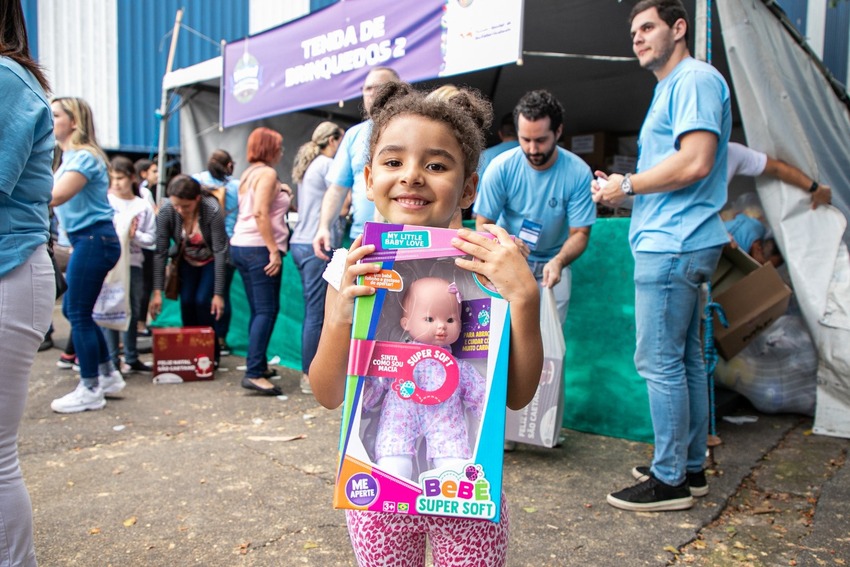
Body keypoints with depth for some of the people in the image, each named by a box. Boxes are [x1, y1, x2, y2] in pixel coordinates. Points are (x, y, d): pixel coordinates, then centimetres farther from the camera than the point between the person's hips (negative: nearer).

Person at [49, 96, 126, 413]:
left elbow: (54, 197, -25)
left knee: (79, 314, -4)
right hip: (86, 240, 10)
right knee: (72, 310, 15)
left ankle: (90, 391, 8)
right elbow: (56, 197, 15)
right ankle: (109, 376, 26)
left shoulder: (84, 156, -13)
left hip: (94, 239, -10)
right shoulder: (69, 157, 19)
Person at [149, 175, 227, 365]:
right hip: (187, 260, 3)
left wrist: (218, 294, -27)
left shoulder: (212, 209, -33)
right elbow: (160, 252, -20)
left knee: (203, 301, -14)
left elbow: (220, 252, -28)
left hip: (211, 261, -3)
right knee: (187, 302, -7)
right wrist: (157, 291, -24)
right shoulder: (166, 210, -25)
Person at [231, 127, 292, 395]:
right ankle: (254, 373, -11)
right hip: (259, 247, -10)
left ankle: (258, 365, 23)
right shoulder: (267, 173, -9)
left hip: (241, 245, 10)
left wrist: (281, 195, 24)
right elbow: (261, 213, -20)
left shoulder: (249, 173, 19)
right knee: (267, 311, -9)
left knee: (258, 310, 15)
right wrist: (274, 250, -20)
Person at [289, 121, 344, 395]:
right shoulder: (327, 164, -7)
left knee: (312, 312, 13)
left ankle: (309, 372, 19)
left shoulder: (307, 166, 20)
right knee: (316, 313, -5)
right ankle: (310, 376, 1)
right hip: (318, 245, -10)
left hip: (301, 243, 10)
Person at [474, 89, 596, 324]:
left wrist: (558, 261, -32)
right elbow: (483, 223, -11)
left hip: (552, 263, 1)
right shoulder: (501, 168, -16)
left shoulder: (578, 173, -16)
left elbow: (580, 232, -12)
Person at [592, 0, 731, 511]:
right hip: (677, 243, 11)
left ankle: (670, 481, 6)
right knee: (685, 359, 14)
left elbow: (696, 162, -21)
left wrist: (629, 185, -10)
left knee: (659, 363, -6)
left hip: (673, 245, -11)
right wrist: (624, 191, 10)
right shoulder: (672, 87, 24)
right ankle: (691, 467, 25)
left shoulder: (695, 78, -8)